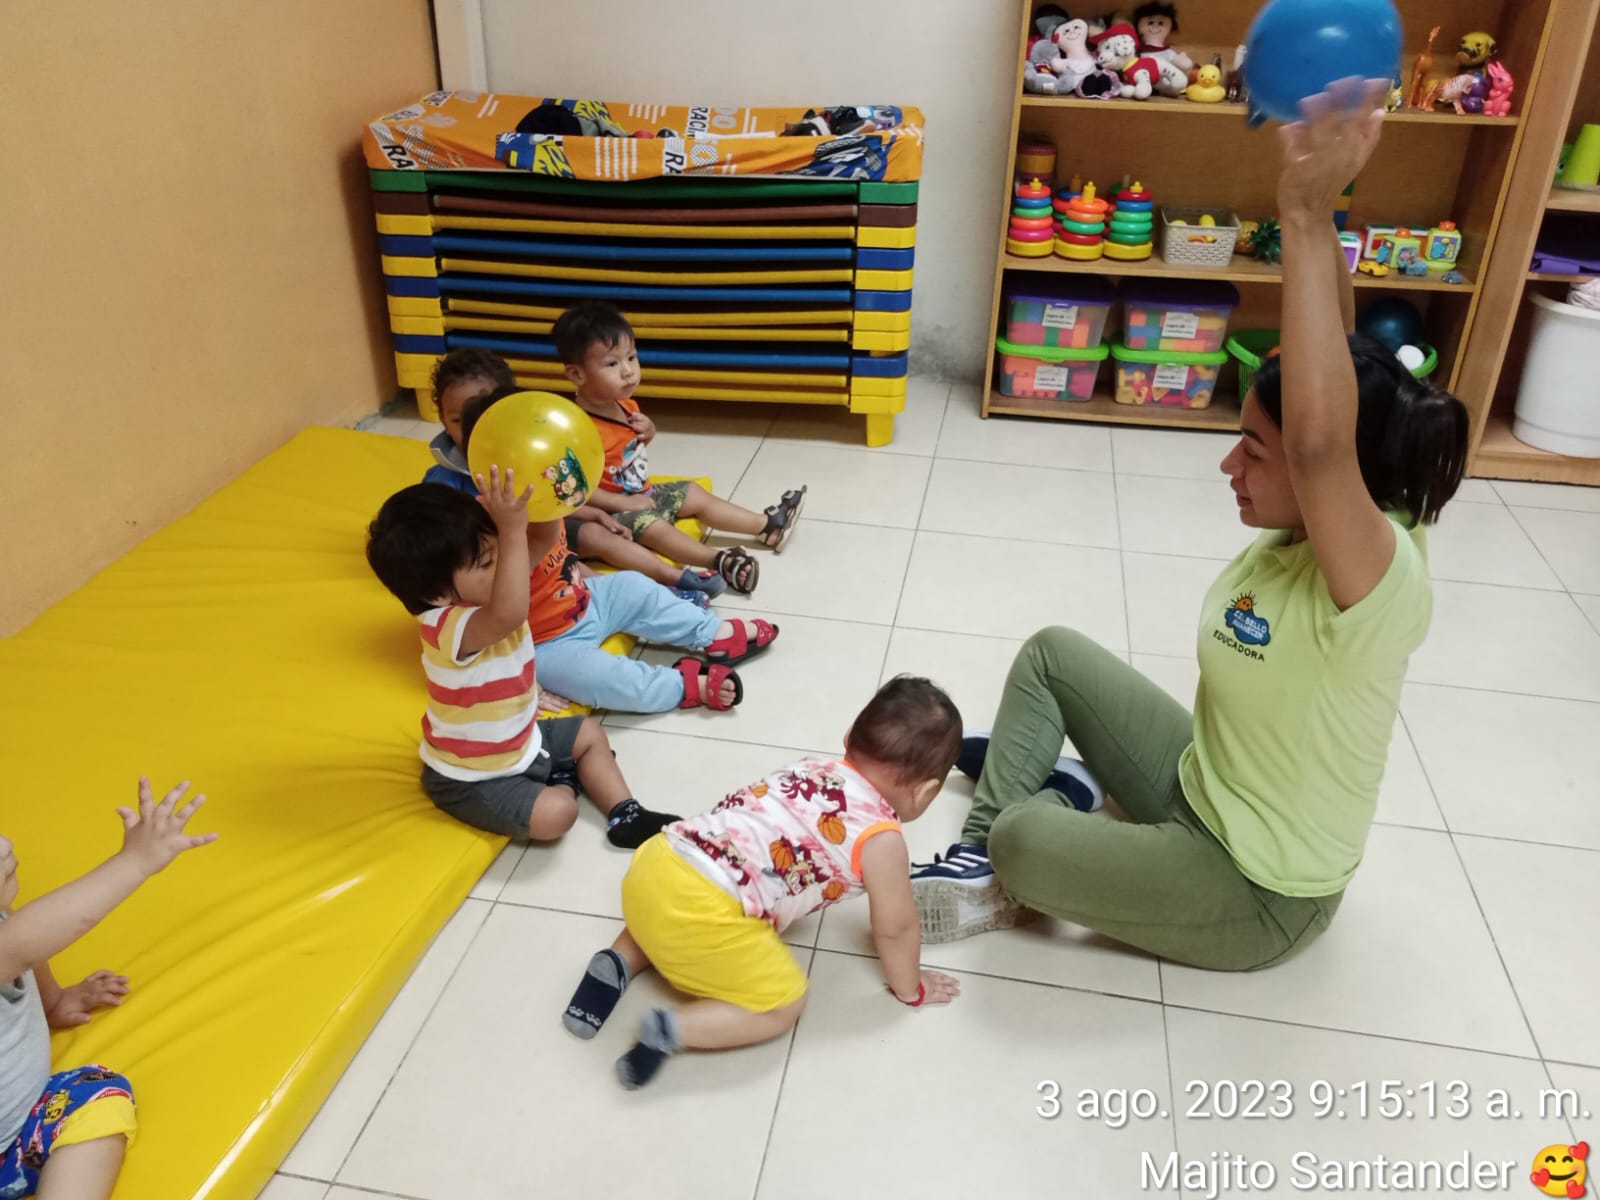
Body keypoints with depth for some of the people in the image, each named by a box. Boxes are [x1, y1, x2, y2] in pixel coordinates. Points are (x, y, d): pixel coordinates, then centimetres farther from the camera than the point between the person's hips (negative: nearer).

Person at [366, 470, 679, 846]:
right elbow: (510, 614, -58)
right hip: (472, 780, -9)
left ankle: (625, 816, 21)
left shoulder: (476, 594, -10)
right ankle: (562, 780, 9)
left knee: (589, 733, 17)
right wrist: (513, 530, -58)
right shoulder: (447, 627, -37)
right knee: (554, 814, -23)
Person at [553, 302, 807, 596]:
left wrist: (648, 433, -5)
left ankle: (768, 525, 20)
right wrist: (624, 503, -27)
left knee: (696, 495, 12)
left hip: (643, 494, 10)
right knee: (655, 528, -32)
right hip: (614, 511, -10)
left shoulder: (625, 406, -1)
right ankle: (721, 562, -41)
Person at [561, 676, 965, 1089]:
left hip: (653, 867, 8)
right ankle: (671, 1029, -3)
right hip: (699, 912, -8)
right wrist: (910, 988, 28)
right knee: (783, 1005, 12)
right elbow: (895, 928, 10)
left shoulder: (811, 768, 18)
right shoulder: (881, 838, -2)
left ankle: (619, 962, 19)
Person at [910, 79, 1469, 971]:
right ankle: (989, 852, 12)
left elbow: (1319, 437, -53)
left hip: (1257, 896, -8)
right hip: (1199, 791, 8)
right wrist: (1316, 205, -25)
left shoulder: (1383, 580, -33)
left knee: (1023, 843, -22)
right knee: (1052, 652, 6)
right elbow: (1330, 346, -11)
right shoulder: (1313, 531, -11)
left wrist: (1306, 218, -50)